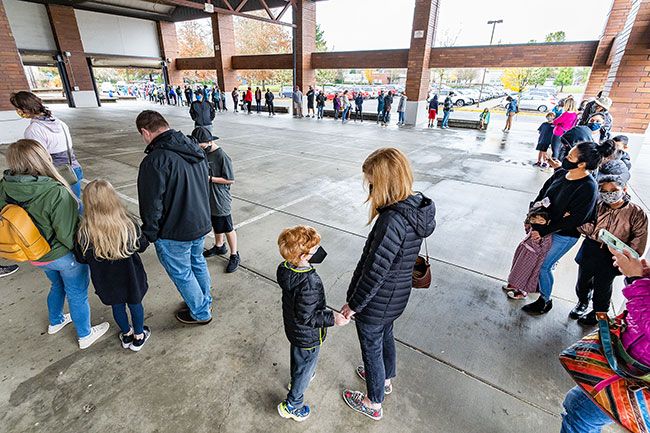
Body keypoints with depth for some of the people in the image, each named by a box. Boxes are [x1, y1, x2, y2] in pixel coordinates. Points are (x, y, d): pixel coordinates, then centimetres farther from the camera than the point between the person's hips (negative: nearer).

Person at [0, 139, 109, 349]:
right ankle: (85, 335, 36)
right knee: (77, 295, 16)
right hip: (64, 255, -6)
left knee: (57, 285, 33)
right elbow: (67, 234, -28)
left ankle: (55, 322, 56)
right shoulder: (56, 193, -34)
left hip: (38, 255, 6)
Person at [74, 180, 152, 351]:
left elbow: (81, 259, -9)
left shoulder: (84, 232, -24)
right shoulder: (129, 223, -26)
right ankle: (139, 336, 39)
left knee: (117, 306, 24)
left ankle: (127, 334, 46)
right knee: (135, 304, 21)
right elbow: (142, 246, -10)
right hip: (130, 276, -1)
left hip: (106, 281, 1)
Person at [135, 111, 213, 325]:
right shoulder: (195, 149, 0)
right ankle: (205, 302, 44)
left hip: (174, 233, -7)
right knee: (198, 263, 25)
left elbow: (152, 206, -21)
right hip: (202, 224, 8)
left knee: (181, 274, 13)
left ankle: (200, 313, 31)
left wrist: (150, 234, -4)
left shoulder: (155, 160, -25)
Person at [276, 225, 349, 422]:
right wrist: (332, 318, -27)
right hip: (308, 336, -7)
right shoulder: (310, 283, -40)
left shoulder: (285, 268, -17)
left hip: (292, 327, 8)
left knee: (296, 356, 33)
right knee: (306, 366, 18)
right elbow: (307, 317, -31)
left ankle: (295, 380, 62)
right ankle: (292, 405, 38)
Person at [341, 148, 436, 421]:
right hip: (397, 296, 8)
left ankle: (374, 404, 44)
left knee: (372, 349, 17)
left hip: (377, 303, -8)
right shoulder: (416, 206, -8)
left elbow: (374, 272, -29)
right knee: (385, 337, 31)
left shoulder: (392, 220, -35)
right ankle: (385, 379, 59)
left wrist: (353, 304, -15)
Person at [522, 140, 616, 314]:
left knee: (544, 266, 4)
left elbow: (573, 219, -24)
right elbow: (542, 195, 5)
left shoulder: (588, 187, -25)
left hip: (564, 235, -6)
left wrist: (543, 232, -21)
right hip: (545, 225, 6)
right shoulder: (561, 173, -6)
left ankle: (545, 301, 25)